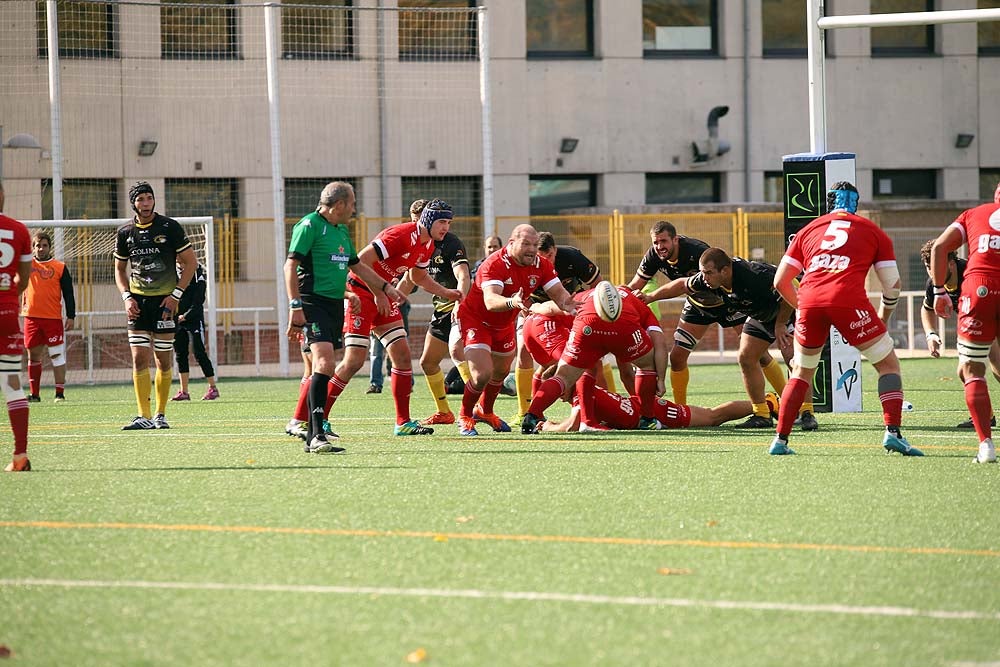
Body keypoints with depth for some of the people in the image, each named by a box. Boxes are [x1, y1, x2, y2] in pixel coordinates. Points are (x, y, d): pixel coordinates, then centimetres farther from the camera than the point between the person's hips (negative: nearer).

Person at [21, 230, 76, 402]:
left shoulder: (60, 267, 3)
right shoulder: (27, 264, 8)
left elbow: (68, 294, 3)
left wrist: (71, 316, -3)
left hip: (53, 318, -2)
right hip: (31, 317, 2)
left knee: (57, 354, -4)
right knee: (33, 355, 6)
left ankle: (60, 393, 0)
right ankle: (34, 393, 11)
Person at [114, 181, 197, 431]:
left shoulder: (170, 227, -4)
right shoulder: (125, 232, 5)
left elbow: (190, 262, 0)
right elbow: (119, 269, 17)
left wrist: (176, 295, -9)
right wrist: (126, 296, 1)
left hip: (165, 300, -2)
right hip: (138, 301, 2)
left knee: (164, 359, 2)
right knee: (139, 358, -7)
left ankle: (161, 415, 13)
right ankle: (144, 416, -8)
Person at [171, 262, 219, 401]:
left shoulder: (198, 274, -7)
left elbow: (198, 301, -12)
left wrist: (185, 316, -18)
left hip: (194, 318, -6)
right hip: (178, 320, 6)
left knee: (199, 353, -6)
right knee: (180, 354, 5)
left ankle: (213, 388, 3)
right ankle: (184, 392, 9)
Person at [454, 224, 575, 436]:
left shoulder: (541, 265, -14)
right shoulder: (495, 265, -33)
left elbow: (559, 293, -17)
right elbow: (490, 301, -47)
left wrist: (567, 304, -40)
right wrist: (512, 302, -68)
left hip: (504, 324, 7)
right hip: (475, 319, -7)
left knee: (501, 372, 23)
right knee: (482, 375, -19)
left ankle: (484, 410, 51)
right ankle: (465, 417, 8)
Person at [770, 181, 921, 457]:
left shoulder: (808, 230, 26)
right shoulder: (873, 232, 21)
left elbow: (781, 282, 24)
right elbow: (892, 285, 18)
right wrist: (882, 320, 34)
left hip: (810, 301, 3)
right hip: (849, 300, -3)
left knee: (802, 371, 22)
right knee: (888, 364, 10)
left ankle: (780, 440, 17)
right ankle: (893, 432, -6)